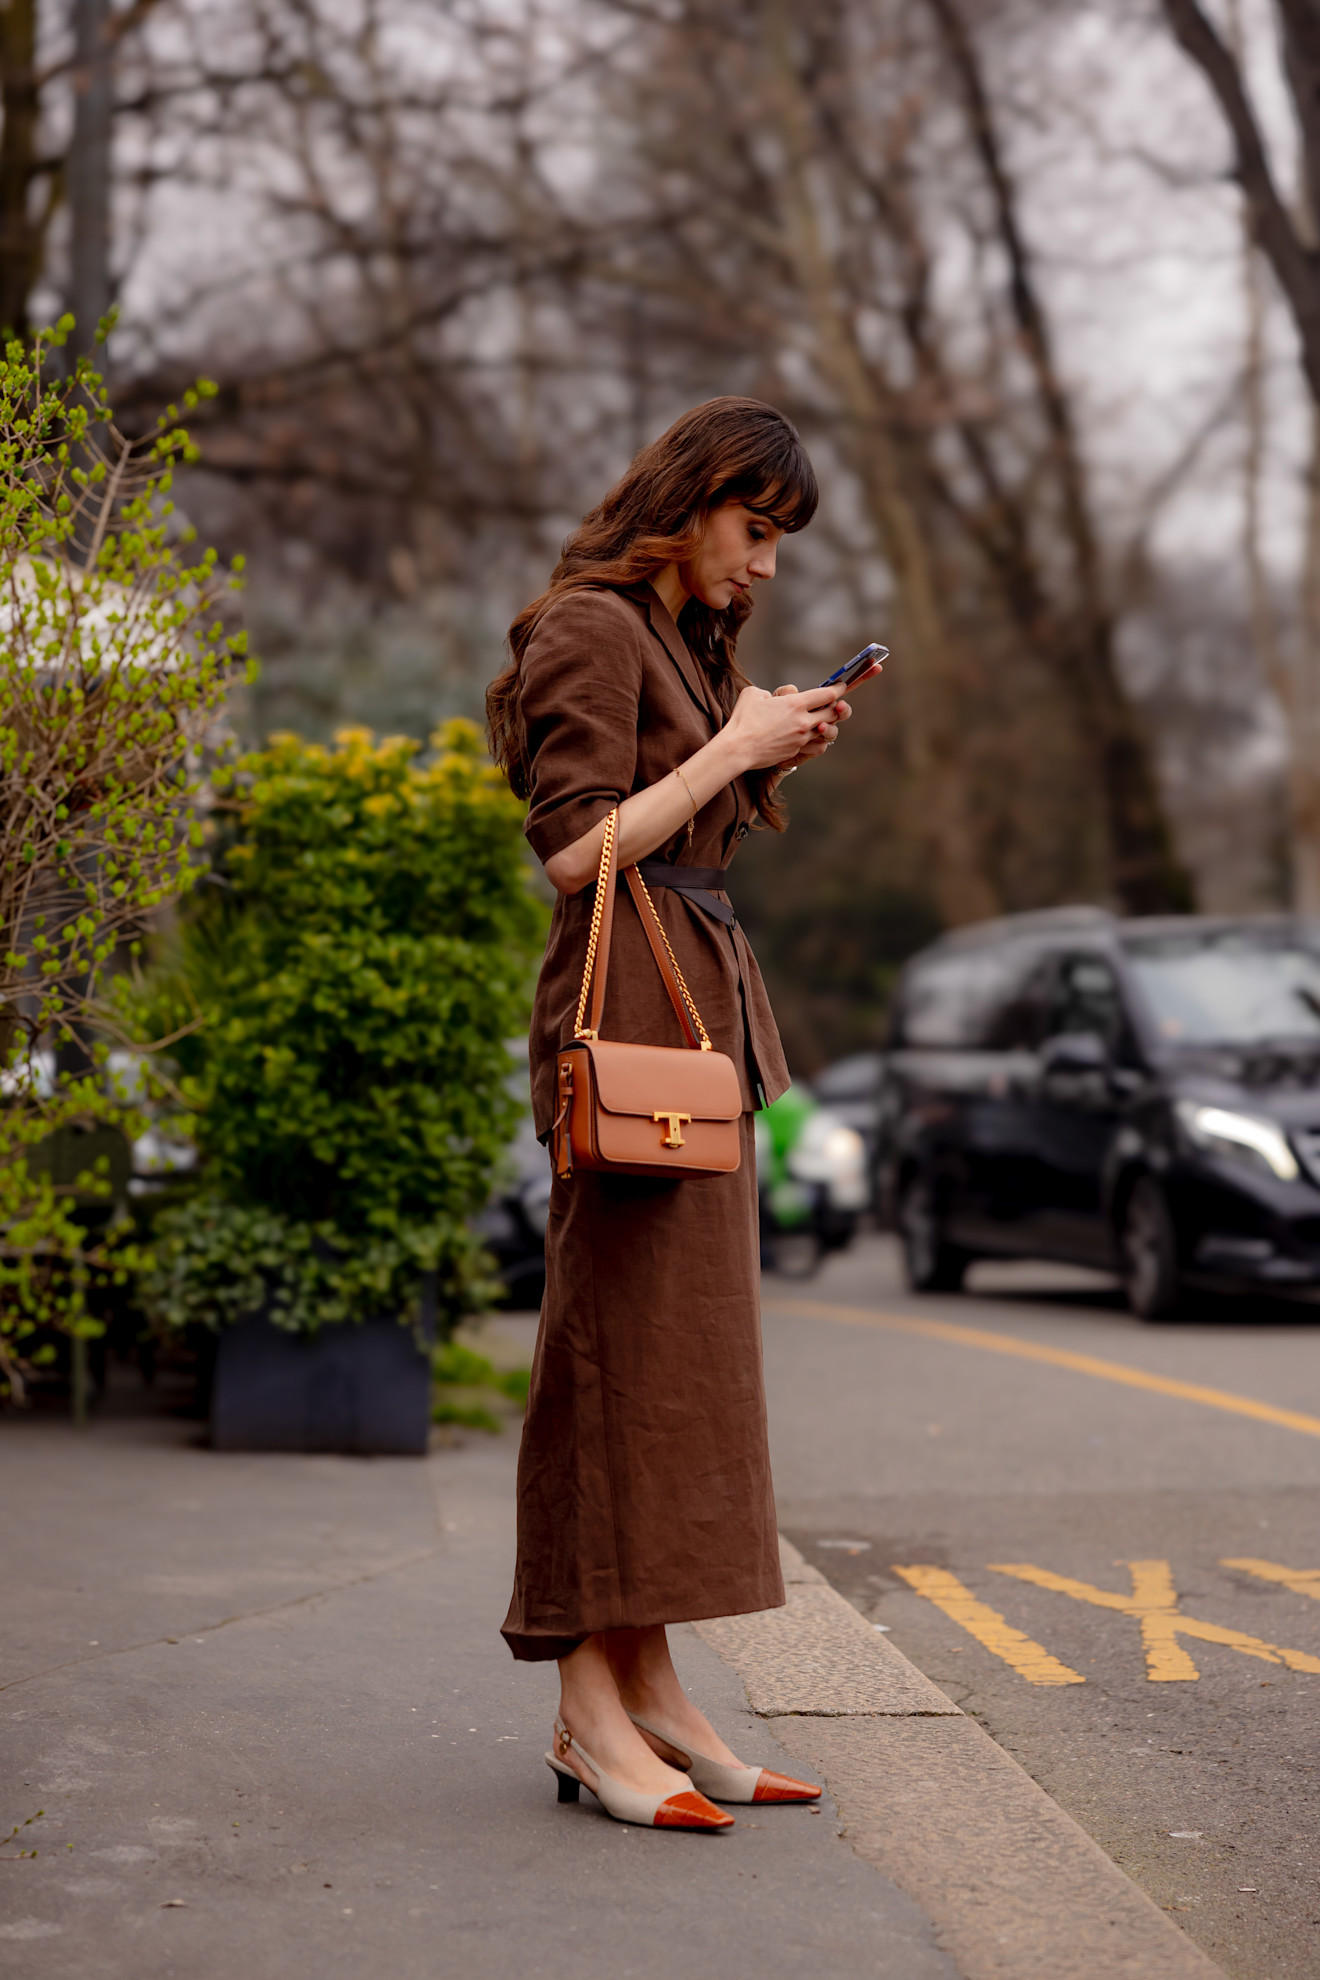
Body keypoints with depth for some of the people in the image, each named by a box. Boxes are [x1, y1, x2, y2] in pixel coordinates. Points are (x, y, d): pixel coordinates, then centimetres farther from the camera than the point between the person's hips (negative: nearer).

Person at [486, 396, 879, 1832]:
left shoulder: (685, 640, 22)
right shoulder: (590, 629, -7)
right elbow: (578, 849, -16)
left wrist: (773, 758, 11)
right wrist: (733, 747, -10)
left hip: (705, 1008, 10)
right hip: (626, 1009, -10)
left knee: (684, 1342, 7)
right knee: (621, 1336, -10)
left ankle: (649, 1692, 11)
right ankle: (589, 1710, -7)